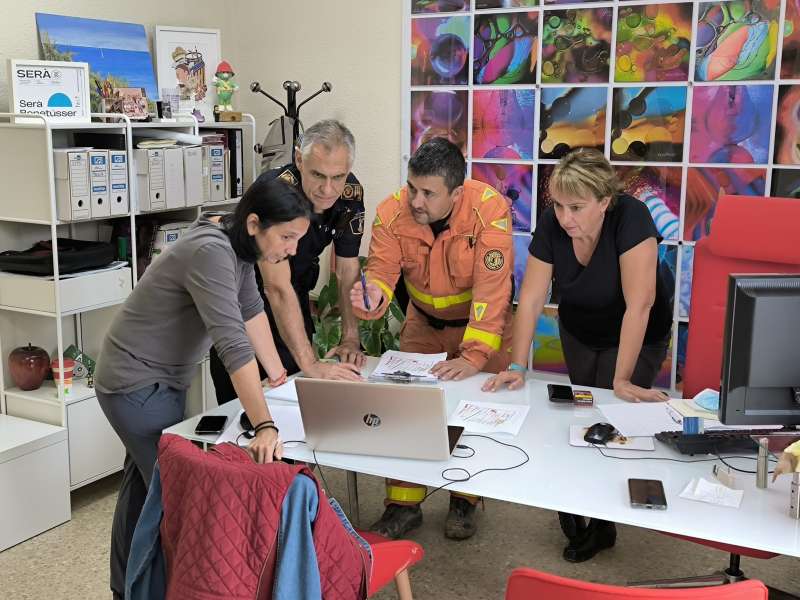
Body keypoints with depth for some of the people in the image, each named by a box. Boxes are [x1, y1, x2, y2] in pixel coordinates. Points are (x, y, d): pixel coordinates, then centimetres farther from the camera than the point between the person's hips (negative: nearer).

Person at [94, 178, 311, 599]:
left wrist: (279, 375, 7)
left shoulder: (237, 246, -2)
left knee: (144, 485, 19)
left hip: (162, 380, 10)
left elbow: (251, 309, 6)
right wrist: (265, 428, -45)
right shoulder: (211, 254, -31)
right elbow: (234, 344, -40)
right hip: (136, 385, -10)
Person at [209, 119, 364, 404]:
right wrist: (310, 363, -41)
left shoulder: (351, 193, -14)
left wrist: (350, 339, -13)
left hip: (294, 300, 5)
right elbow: (277, 287, -36)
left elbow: (347, 272, -5)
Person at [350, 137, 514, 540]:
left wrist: (474, 356, -39)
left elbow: (491, 289, -34)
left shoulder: (489, 210, -32)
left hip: (483, 321, -3)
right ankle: (404, 504, 15)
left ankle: (465, 502, 19)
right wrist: (372, 296, -49)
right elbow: (382, 272, -24)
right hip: (423, 322, 3)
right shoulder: (393, 212, -22)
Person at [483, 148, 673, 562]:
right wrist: (517, 366, -24)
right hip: (578, 334, 4)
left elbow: (639, 305, -34)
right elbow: (531, 297, -19)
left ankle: (602, 525, 15)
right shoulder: (551, 224, -21)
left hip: (636, 339, -4)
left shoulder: (631, 219, -34)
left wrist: (622, 379, -33)